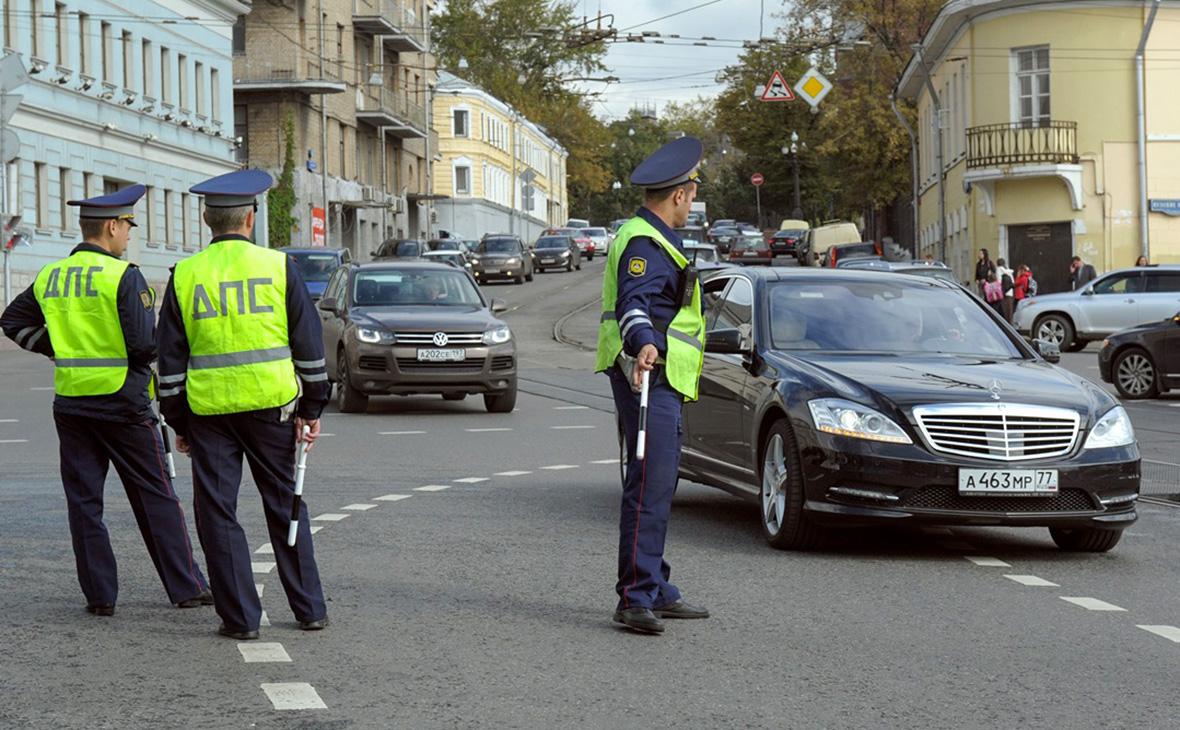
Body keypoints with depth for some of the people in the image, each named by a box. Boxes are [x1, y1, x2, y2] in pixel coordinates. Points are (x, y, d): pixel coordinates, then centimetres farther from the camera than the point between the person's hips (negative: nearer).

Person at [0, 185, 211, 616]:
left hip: (71, 403, 5)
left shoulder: (50, 278, 7)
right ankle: (186, 588, 9)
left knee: (83, 500, 8)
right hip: (122, 402, -5)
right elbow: (146, 344, -18)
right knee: (156, 498, 4)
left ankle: (99, 595, 8)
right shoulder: (123, 276, -12)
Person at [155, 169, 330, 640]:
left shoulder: (185, 276, 1)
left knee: (217, 513, 6)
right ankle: (310, 610, 15)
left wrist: (177, 422, 10)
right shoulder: (279, 267, 0)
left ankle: (240, 617, 5)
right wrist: (311, 408, 7)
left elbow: (170, 359, 3)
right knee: (286, 506, 11)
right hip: (271, 406, 1)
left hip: (209, 410, 0)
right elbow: (308, 345, 1)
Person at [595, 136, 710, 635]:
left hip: (660, 381, 11)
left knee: (658, 486, 14)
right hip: (650, 378, -11)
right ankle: (635, 598, -18)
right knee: (650, 487, -15)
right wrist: (642, 345, -50)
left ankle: (656, 593, 20)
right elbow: (633, 301, -31)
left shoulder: (650, 238, 21)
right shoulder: (645, 244, -14)